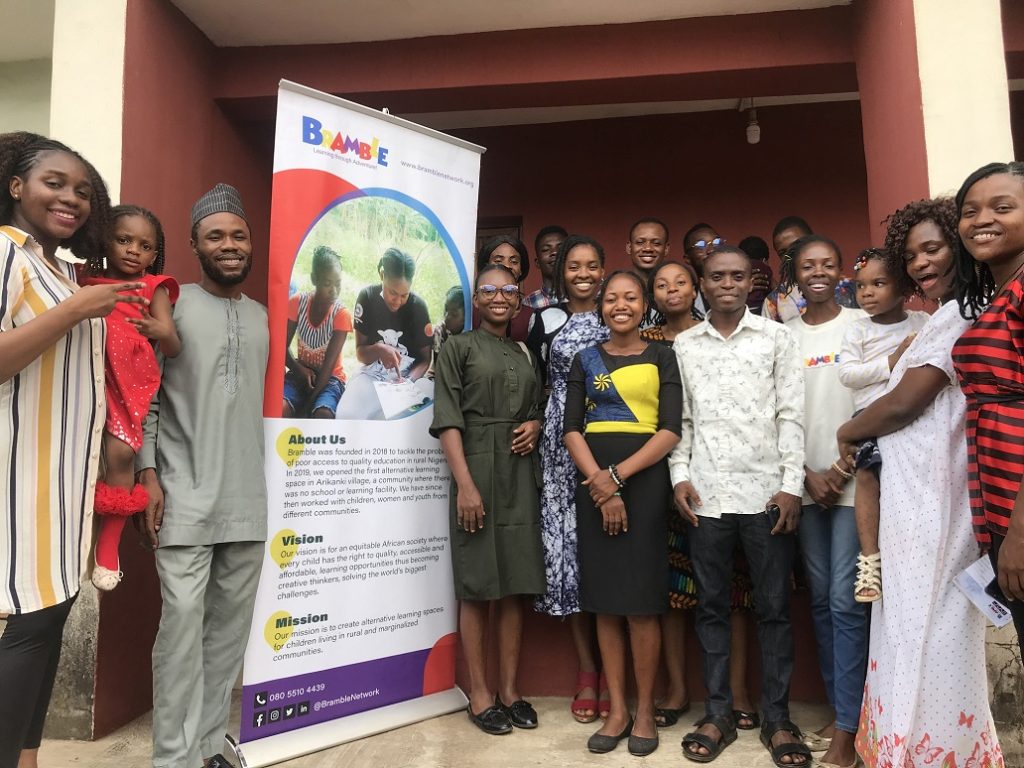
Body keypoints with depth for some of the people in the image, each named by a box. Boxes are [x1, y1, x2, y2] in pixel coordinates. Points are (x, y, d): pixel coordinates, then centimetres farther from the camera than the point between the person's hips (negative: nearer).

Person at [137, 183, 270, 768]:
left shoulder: (263, 317, 14)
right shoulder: (172, 304, 0)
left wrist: (268, 477, 12)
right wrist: (148, 473, -10)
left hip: (249, 497, 5)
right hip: (185, 496, -4)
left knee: (232, 623, 9)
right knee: (183, 623, -5)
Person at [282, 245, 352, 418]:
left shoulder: (341, 314, -14)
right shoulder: (297, 303, -6)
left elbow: (329, 363, -18)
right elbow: (283, 347, 0)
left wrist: (309, 403, -23)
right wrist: (299, 369, -20)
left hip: (330, 378, -2)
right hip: (301, 373, 3)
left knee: (324, 415, -35)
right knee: (277, 410, -30)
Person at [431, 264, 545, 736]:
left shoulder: (526, 354, 17)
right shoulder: (458, 348, 2)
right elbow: (448, 420, -6)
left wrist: (536, 424, -1)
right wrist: (465, 483, -16)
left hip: (521, 475, 5)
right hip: (477, 471, -4)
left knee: (515, 584, 7)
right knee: (477, 585, 2)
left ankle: (509, 689, 19)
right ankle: (479, 693, 14)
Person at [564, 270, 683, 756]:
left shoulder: (662, 358, 5)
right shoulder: (585, 360, 11)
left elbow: (670, 430, -4)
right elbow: (571, 429, 2)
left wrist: (618, 475, -14)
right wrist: (599, 483, -12)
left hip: (644, 481, -2)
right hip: (593, 484, 3)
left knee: (640, 600, 0)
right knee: (604, 599, 6)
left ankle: (645, 710, 18)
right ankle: (617, 709, 20)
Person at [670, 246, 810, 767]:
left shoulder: (777, 338, 6)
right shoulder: (684, 344, 10)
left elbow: (790, 415, 1)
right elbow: (679, 417, 9)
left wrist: (791, 484, -6)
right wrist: (679, 475, -2)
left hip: (766, 491, -1)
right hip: (705, 494, 2)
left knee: (774, 607, 6)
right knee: (711, 606, 8)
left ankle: (776, 718, 20)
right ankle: (717, 715, 20)